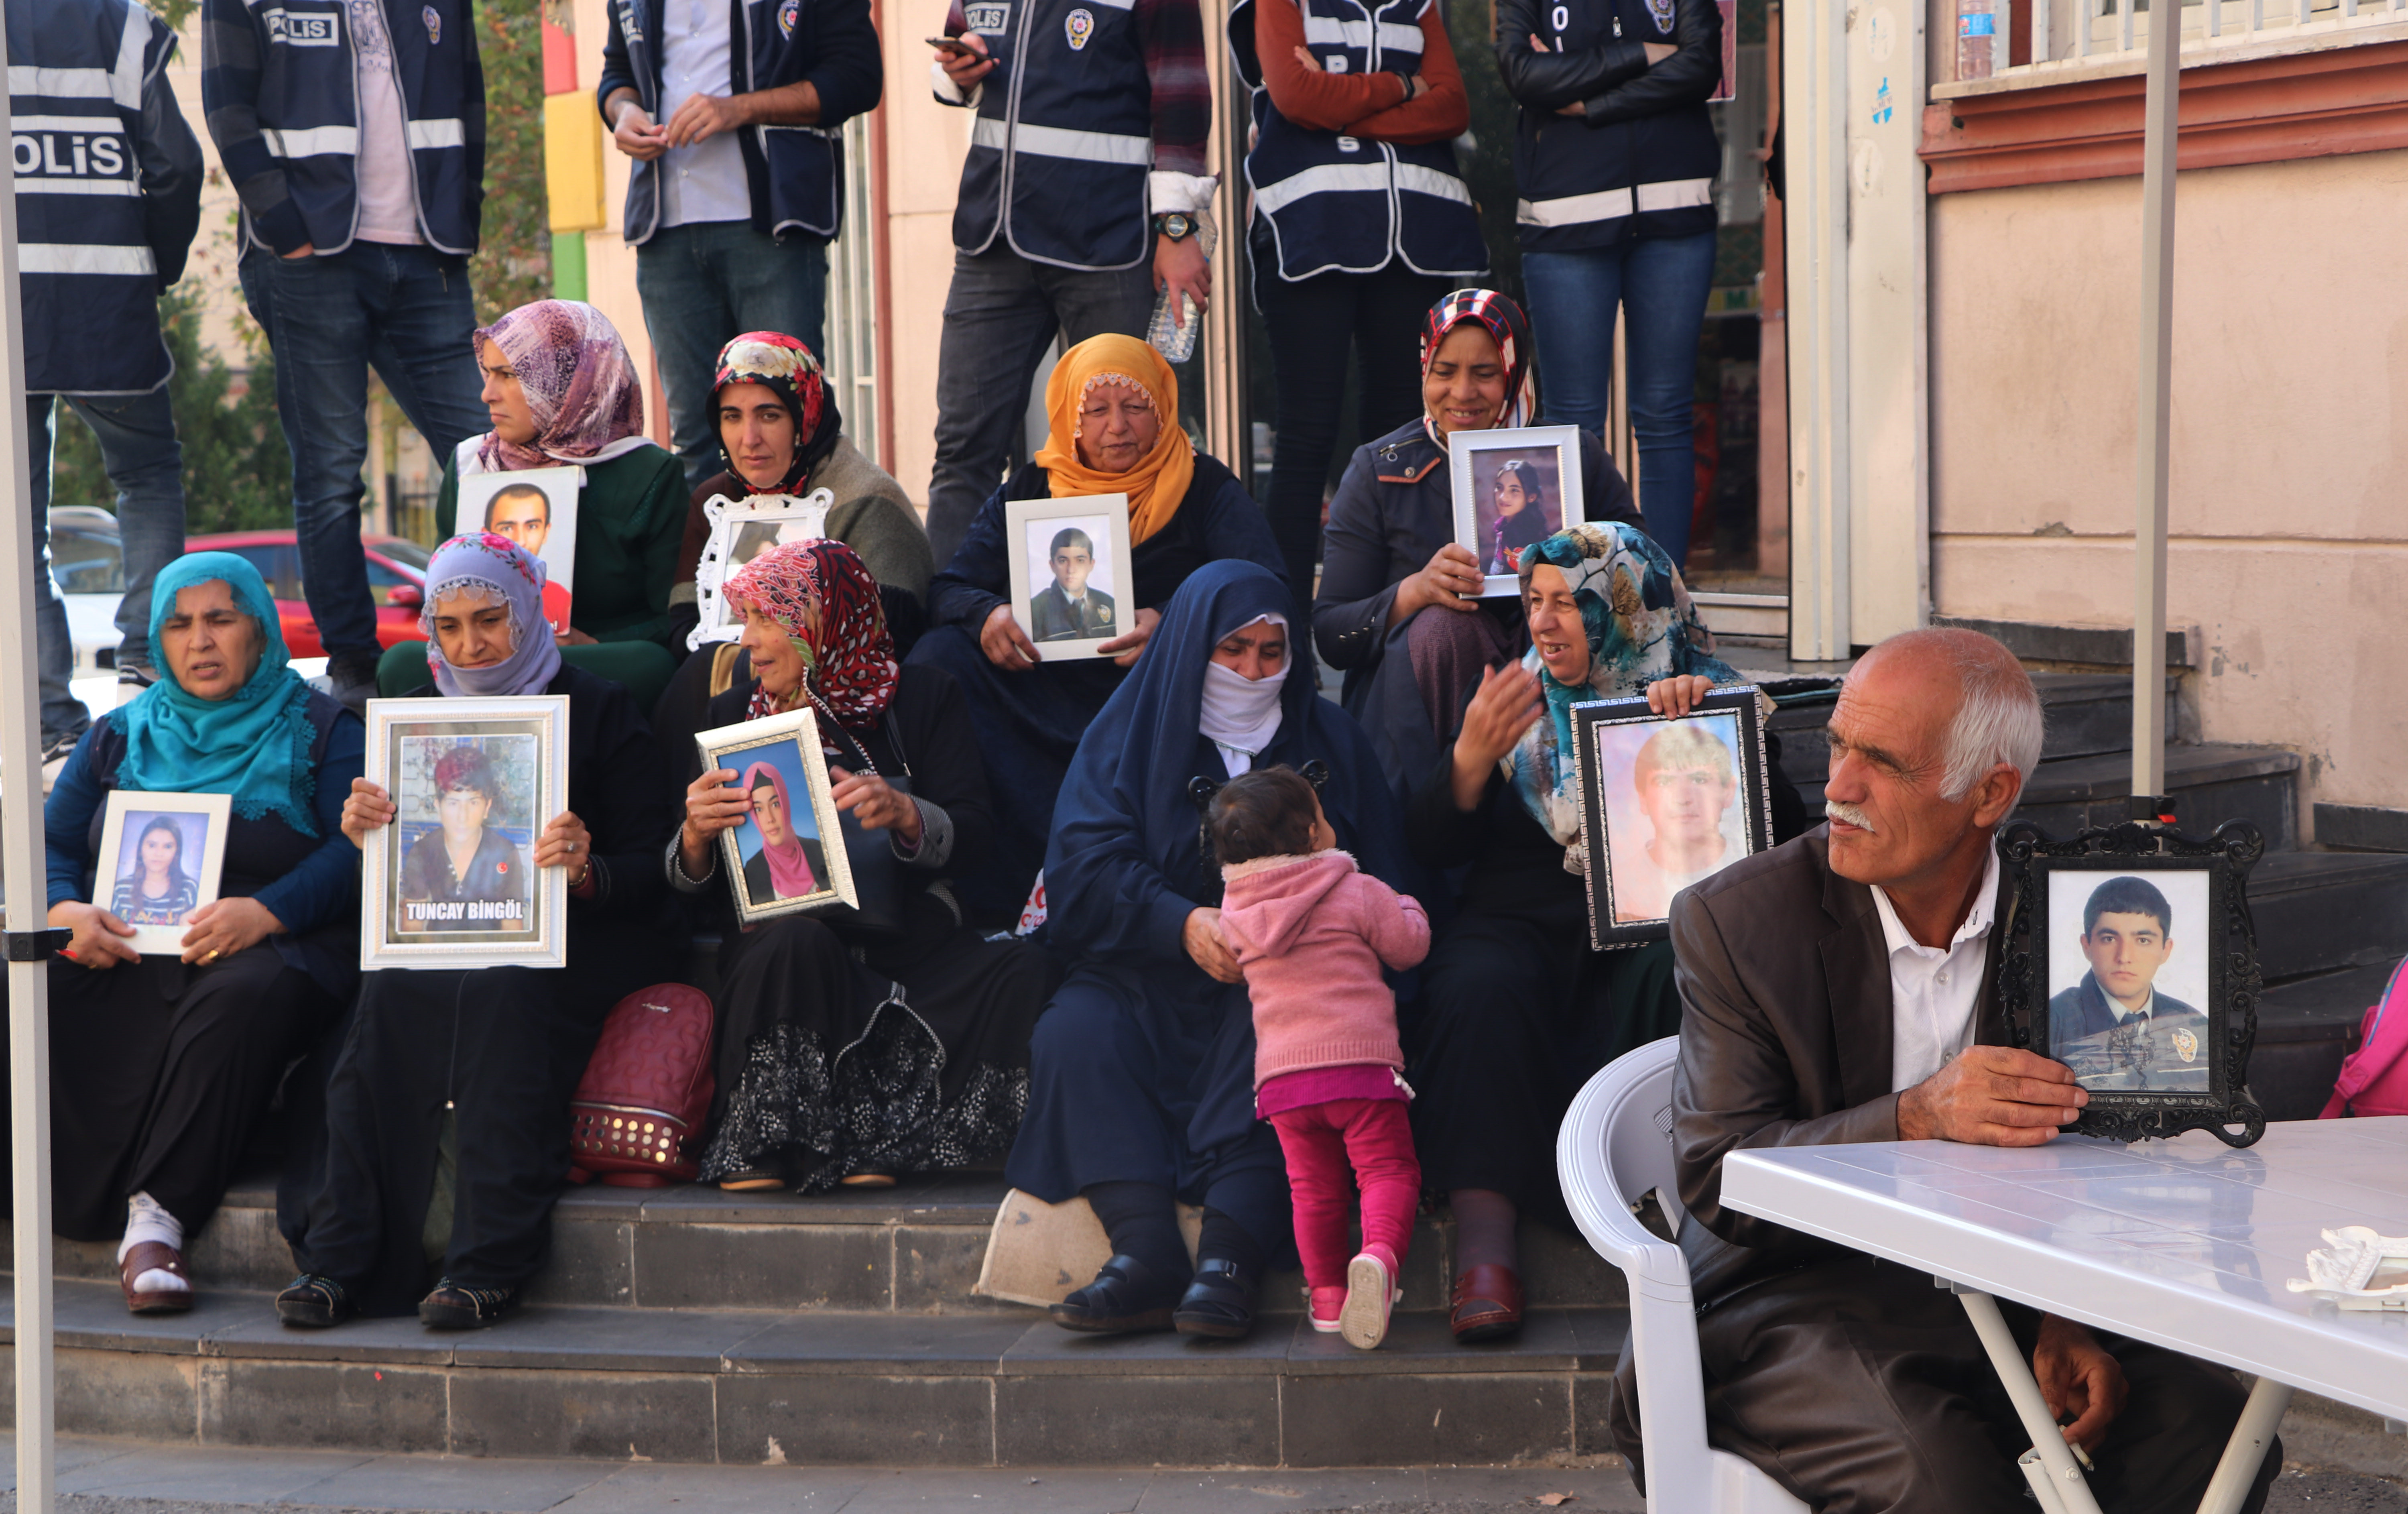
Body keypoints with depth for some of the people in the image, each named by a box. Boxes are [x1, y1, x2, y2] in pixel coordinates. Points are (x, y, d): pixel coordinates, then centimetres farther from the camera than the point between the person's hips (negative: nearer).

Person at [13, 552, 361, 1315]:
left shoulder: (321, 731, 11)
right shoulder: (119, 736, 23)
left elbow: (357, 851, -4)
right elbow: (52, 844, 18)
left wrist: (265, 911, -22)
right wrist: (65, 910, -7)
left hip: (275, 946, -3)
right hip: (126, 951, 3)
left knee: (239, 1000, -39)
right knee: (39, 992, -30)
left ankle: (158, 1215, -39)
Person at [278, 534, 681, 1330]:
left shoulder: (598, 711, 6)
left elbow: (651, 871, -1)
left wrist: (586, 871, -23)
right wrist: (364, 835, -8)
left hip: (573, 934, -3)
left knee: (503, 994, -37)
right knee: (388, 997, -31)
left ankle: (488, 1266, -38)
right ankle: (340, 1259, -34)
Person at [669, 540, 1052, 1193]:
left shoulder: (922, 698, 12)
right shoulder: (732, 715, 17)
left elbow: (973, 832, -1)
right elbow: (687, 883, 10)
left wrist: (904, 814, -23)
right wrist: (695, 836, -14)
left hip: (908, 937, 0)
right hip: (775, 939, 0)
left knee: (1023, 970, -30)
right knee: (795, 945, -37)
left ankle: (873, 1160, -31)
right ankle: (759, 1168, -35)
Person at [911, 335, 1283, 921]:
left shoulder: (1207, 490, 9)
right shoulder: (1028, 492, 16)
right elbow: (948, 587, 7)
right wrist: (985, 614, -19)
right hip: (1044, 693, 2)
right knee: (942, 659, -23)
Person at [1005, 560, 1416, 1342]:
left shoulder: (1327, 738, 13)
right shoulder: (1126, 735, 11)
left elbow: (1383, 883, 3)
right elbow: (1084, 871, -5)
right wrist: (1184, 924, -23)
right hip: (1151, 978, 1)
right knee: (1076, 1032, -27)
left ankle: (1230, 1250, -45)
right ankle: (1145, 1251, -41)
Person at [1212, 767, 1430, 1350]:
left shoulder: (1234, 913, 9)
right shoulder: (1358, 894, -2)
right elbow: (1410, 945, 7)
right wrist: (1407, 908, 27)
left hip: (1281, 1074, 4)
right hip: (1358, 1058, -4)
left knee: (1314, 1186, 12)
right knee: (1387, 1166, -1)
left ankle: (1327, 1295, 10)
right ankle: (1379, 1255, -27)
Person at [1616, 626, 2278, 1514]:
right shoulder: (1737, 921, -6)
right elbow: (1713, 1177, -14)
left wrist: (2066, 1322, -16)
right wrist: (1917, 1119, -29)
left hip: (2004, 1301, 3)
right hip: (1795, 1301, -3)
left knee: (2206, 1426, -21)